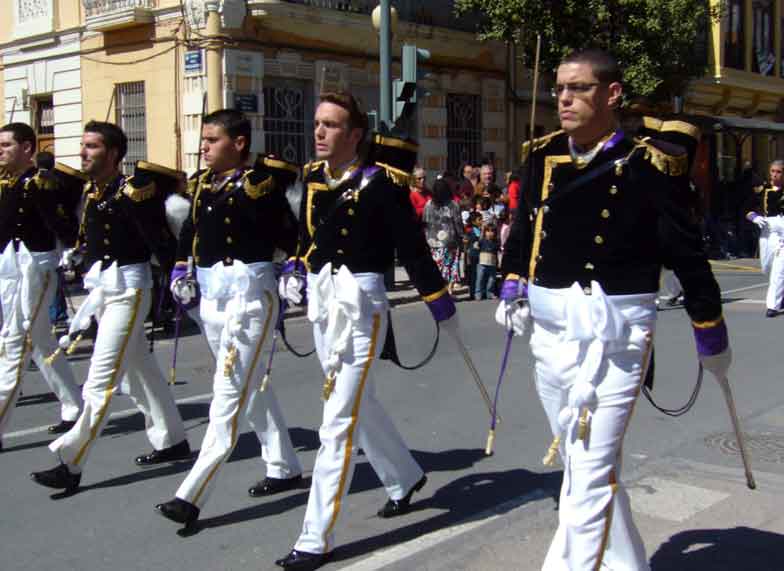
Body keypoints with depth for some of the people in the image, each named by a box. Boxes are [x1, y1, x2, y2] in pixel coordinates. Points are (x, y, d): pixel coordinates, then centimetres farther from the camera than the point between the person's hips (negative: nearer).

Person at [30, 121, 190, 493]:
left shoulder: (132, 191, -16)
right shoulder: (90, 190, 9)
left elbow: (162, 243, -16)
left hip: (127, 288, -9)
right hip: (101, 287, 9)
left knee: (101, 379, -6)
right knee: (140, 368, 17)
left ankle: (70, 464, -2)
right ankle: (172, 442, 30)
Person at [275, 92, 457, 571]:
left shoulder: (381, 181, -12)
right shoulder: (313, 176, 8)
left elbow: (412, 244, -10)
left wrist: (440, 301, -6)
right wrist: (296, 269, 8)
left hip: (360, 302, -8)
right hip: (322, 300, 8)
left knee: (339, 422, -7)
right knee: (360, 404, 22)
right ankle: (405, 478, 45)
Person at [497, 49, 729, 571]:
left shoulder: (650, 165, -11)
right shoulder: (542, 155, 5)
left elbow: (686, 253, -7)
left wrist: (711, 330, -3)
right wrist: (513, 287, 12)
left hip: (614, 329, -6)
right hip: (550, 326, 7)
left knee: (592, 464, -8)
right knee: (579, 456, 19)